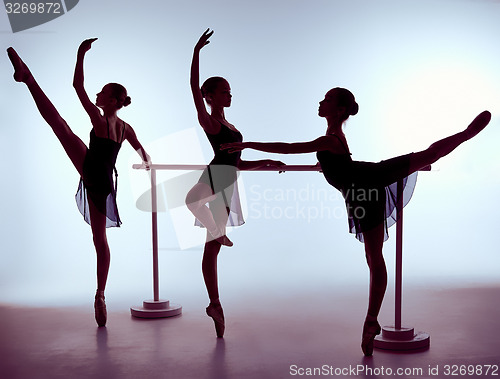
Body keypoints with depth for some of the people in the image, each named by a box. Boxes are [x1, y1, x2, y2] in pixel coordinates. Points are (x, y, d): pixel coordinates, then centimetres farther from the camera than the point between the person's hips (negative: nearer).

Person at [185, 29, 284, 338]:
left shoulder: (229, 126, 22)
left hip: (226, 185, 6)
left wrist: (266, 162, 20)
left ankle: (215, 305, 10)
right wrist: (197, 51, -17)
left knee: (213, 249, 8)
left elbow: (237, 163, 25)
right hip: (215, 178, -6)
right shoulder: (207, 120, 0)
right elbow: (194, 88, -14)